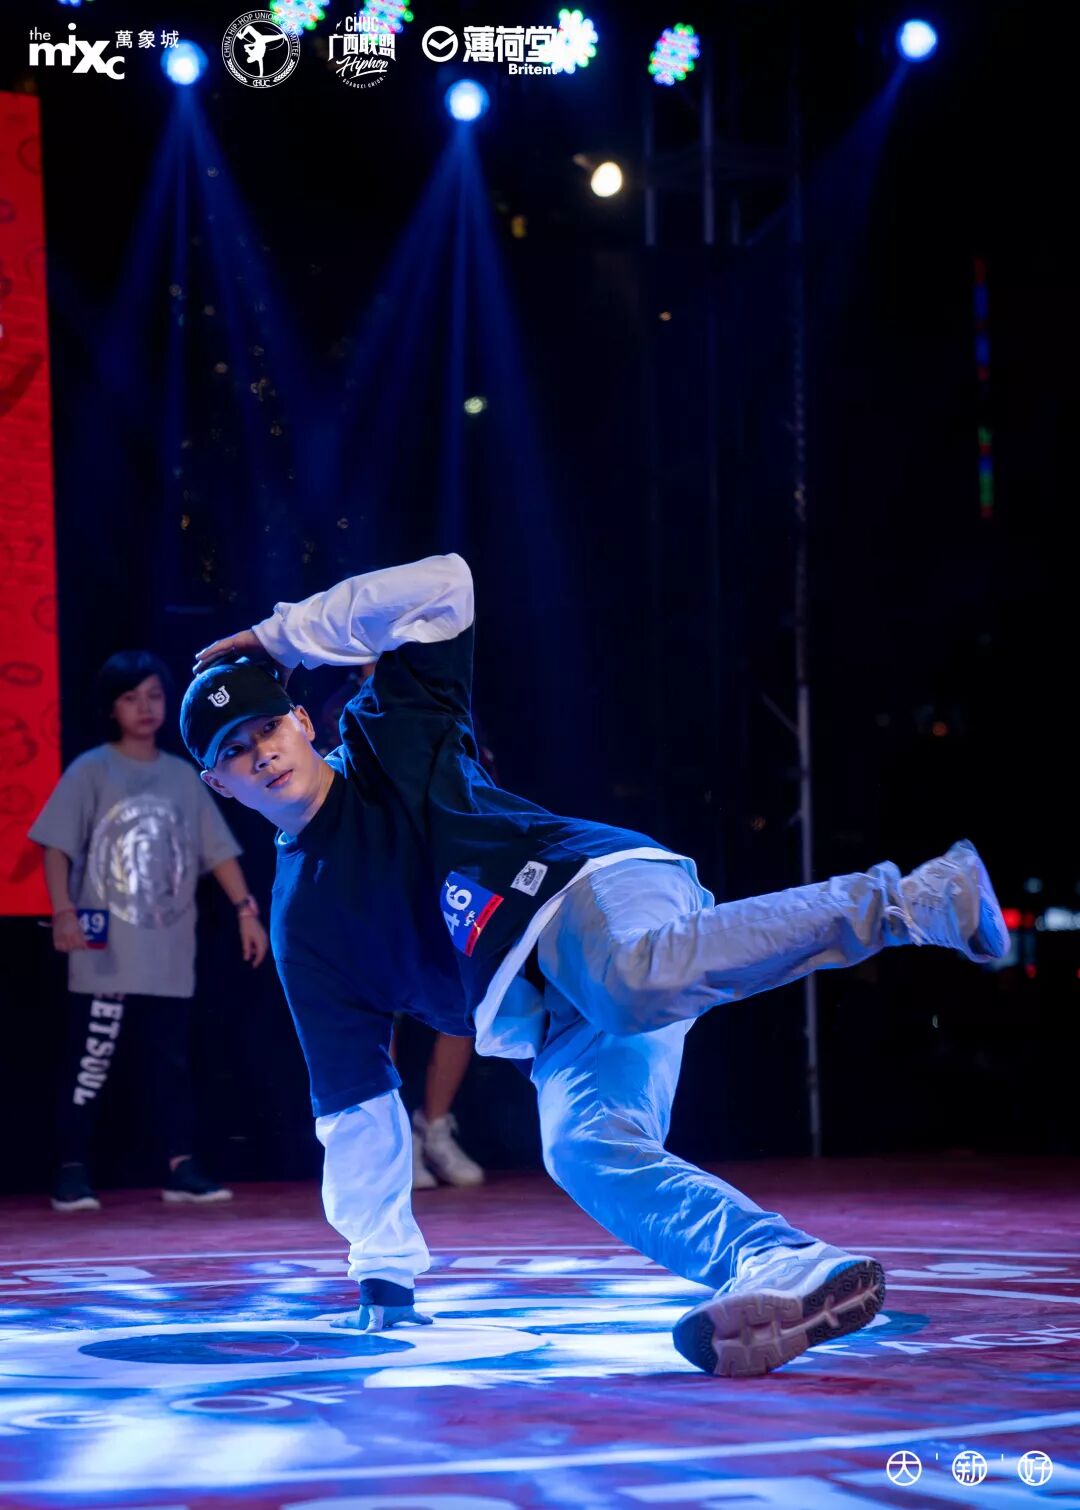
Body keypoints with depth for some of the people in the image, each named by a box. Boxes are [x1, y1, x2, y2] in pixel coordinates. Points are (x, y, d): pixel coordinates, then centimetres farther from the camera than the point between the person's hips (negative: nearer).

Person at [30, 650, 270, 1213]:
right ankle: (72, 1172, 7)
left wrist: (246, 911, 2)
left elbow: (218, 850, 12)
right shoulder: (91, 771, -1)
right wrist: (63, 911, -18)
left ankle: (181, 1167, 8)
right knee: (90, 1062, 0)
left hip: (170, 957, 4)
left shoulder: (182, 776, 11)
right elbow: (56, 846, -6)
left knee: (171, 1063, 6)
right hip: (106, 955, -4)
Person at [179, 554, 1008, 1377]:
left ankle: (908, 900, -28)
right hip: (564, 1028, 5)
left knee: (629, 983, -40)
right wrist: (384, 1276, 17)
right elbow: (355, 1101, 22)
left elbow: (441, 586, 3)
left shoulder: (390, 736, 15)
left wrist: (285, 633, 9)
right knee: (582, 1149, -27)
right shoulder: (302, 920, 22)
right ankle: (795, 1272, -47)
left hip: (599, 888, -4)